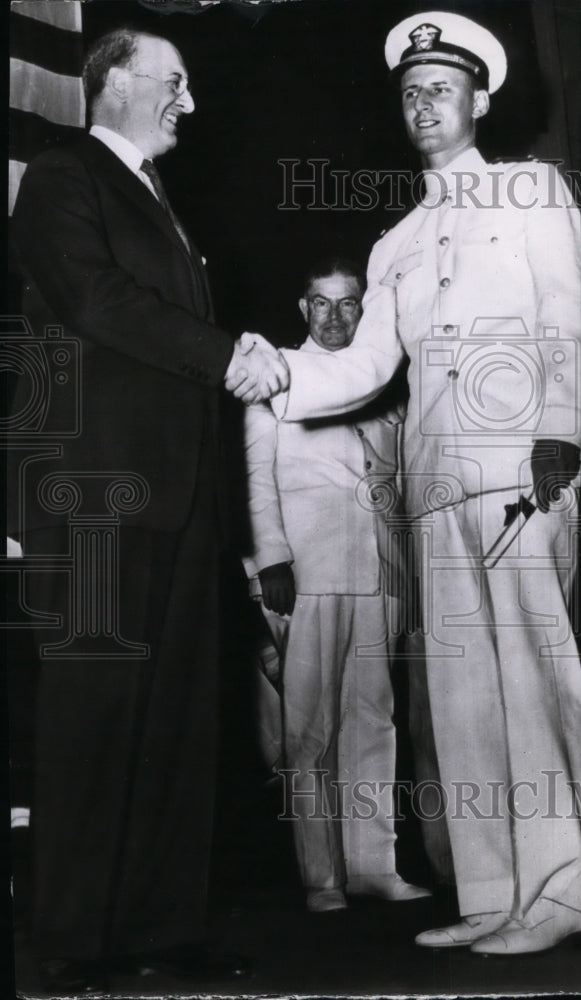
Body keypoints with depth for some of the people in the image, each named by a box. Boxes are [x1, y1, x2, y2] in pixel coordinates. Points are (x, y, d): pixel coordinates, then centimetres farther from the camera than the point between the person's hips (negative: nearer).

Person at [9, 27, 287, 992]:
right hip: (98, 487, -8)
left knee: (177, 718, 5)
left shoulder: (160, 204, 26)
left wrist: (245, 365, 2)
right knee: (94, 712, -4)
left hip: (179, 494, 8)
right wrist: (224, 353, -13)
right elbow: (95, 300, -13)